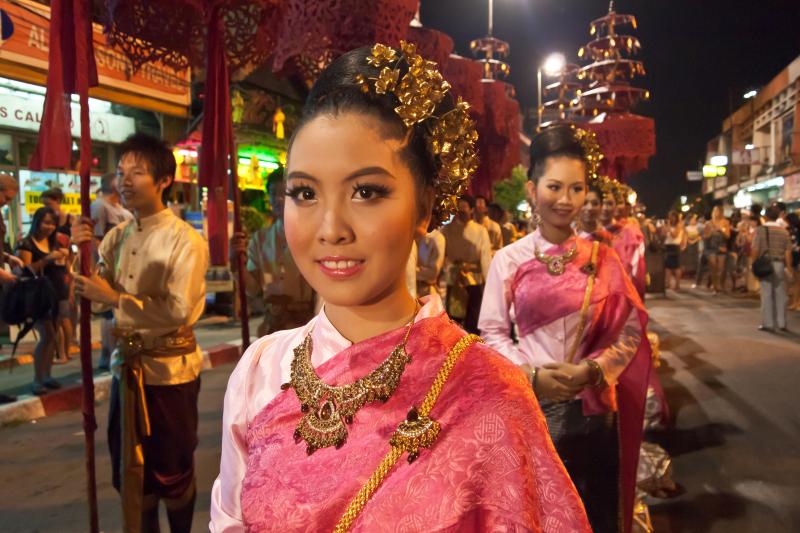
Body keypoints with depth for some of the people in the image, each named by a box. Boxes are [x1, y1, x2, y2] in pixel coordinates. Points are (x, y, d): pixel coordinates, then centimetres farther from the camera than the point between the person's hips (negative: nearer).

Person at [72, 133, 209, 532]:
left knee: (173, 470, 11)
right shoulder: (117, 236, 4)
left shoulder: (186, 240, -15)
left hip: (169, 368, -6)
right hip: (126, 363, 6)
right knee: (129, 468, 19)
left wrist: (114, 297, -19)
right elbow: (98, 300, 4)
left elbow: (177, 310, -22)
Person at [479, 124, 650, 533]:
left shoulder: (602, 258, 0)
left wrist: (591, 369, -15)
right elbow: (492, 332, -3)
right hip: (530, 404, -1)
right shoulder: (508, 260, -4)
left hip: (592, 407, 1)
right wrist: (532, 375, -16)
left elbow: (631, 331, 0)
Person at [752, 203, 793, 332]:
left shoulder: (760, 230, -7)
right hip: (780, 265, 2)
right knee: (780, 294, 10)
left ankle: (768, 323, 5)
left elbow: (755, 250, -11)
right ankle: (782, 323, 16)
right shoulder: (784, 231, 0)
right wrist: (789, 268, 5)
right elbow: (788, 252, -1)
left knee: (766, 294, 2)